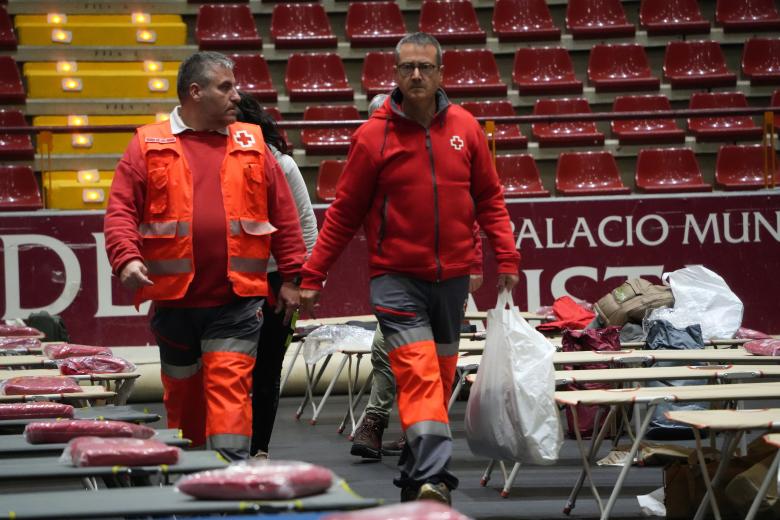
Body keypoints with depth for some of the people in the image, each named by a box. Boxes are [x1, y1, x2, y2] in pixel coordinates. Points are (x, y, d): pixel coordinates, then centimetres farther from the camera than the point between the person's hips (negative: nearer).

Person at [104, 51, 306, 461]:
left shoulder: (252, 145, 8)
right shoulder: (148, 146, 4)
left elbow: (284, 214, 9)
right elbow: (121, 210, -2)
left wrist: (291, 276, 5)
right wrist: (127, 258, -18)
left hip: (236, 300, 0)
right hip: (173, 300, 0)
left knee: (230, 387, -10)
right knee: (182, 392, 13)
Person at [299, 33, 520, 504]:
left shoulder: (465, 128, 3)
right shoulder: (374, 135, -5)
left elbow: (489, 198, 10)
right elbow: (344, 213, 0)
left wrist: (507, 257, -1)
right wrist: (313, 277, -1)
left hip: (453, 277, 4)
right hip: (397, 278, -4)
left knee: (441, 378, 12)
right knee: (419, 375, -17)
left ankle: (415, 475, 25)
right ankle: (433, 480, -26)